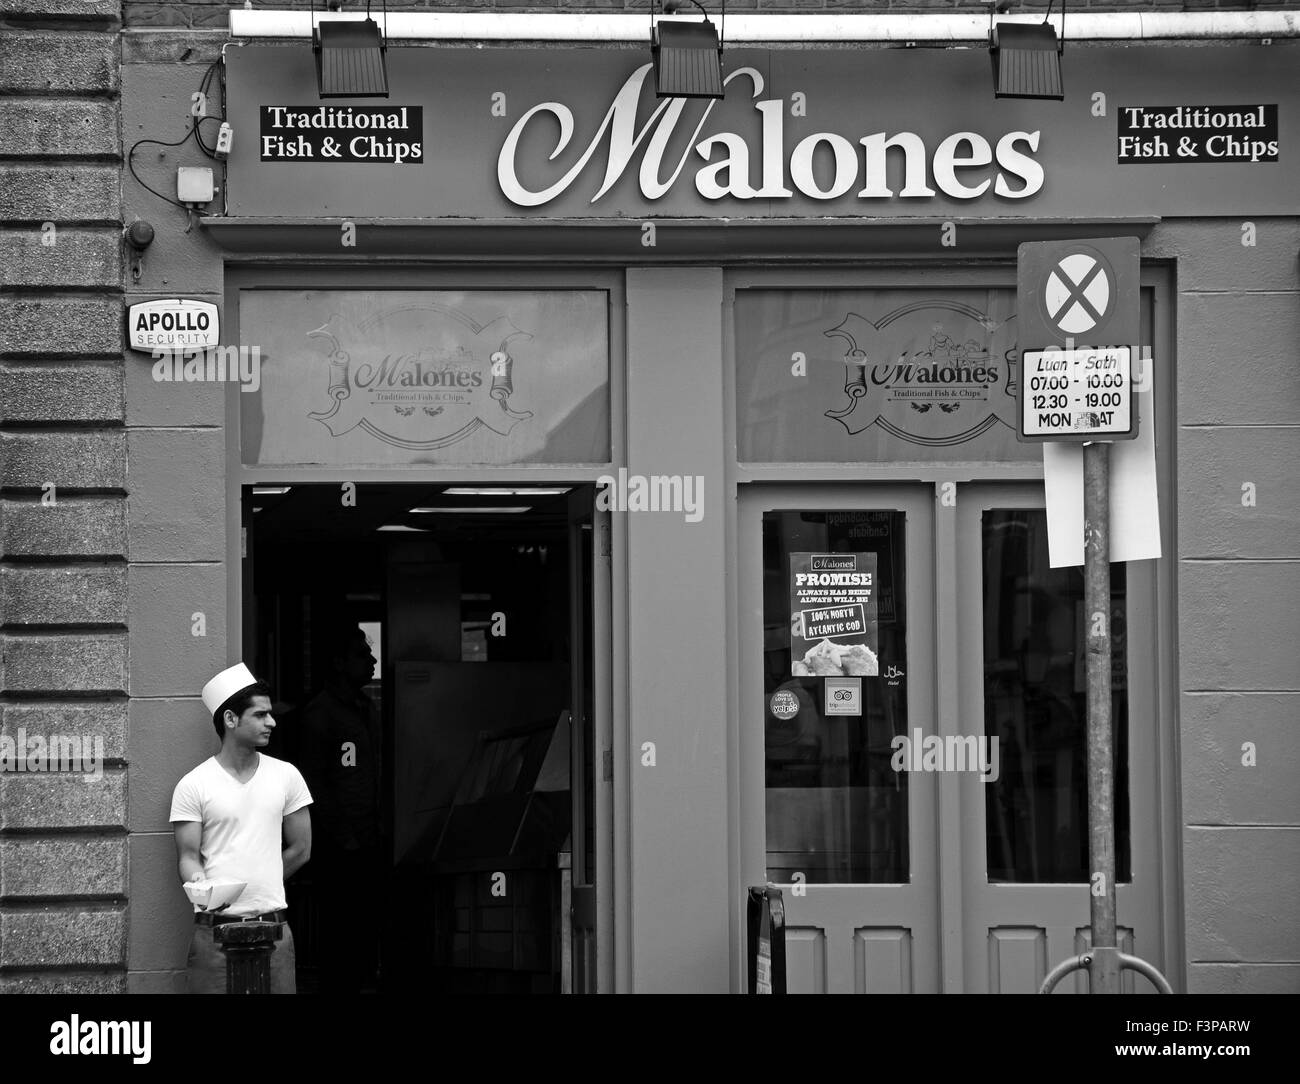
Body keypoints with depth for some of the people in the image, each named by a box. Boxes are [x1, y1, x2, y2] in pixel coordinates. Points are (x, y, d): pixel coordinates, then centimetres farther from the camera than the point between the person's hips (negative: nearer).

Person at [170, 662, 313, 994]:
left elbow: (300, 849, 14)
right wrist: (199, 883, -23)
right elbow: (188, 855, -2)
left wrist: (261, 886, 12)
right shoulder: (193, 786, 0)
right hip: (214, 927, -2)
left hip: (272, 926, 2)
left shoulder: (286, 776, 9)